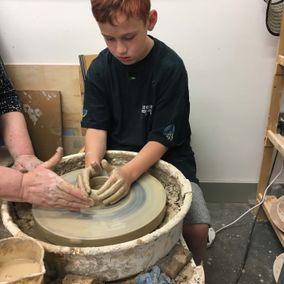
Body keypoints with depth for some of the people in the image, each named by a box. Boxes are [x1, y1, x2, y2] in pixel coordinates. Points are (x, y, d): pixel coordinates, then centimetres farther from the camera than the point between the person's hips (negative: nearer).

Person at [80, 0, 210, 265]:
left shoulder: (170, 67, -15)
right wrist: (93, 162, -26)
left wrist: (129, 172, -31)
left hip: (164, 158, -2)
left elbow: (162, 137, -16)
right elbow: (95, 125, -5)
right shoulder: (99, 68, -4)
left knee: (198, 225, -20)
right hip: (114, 161, 3)